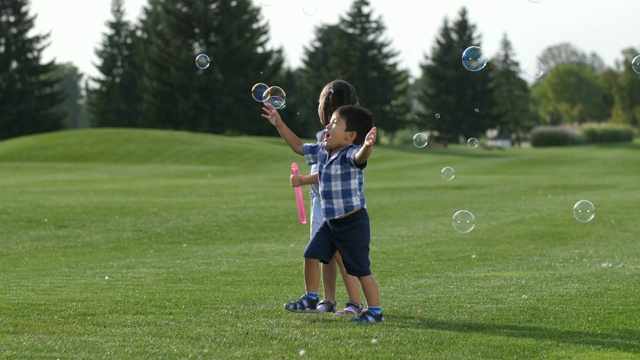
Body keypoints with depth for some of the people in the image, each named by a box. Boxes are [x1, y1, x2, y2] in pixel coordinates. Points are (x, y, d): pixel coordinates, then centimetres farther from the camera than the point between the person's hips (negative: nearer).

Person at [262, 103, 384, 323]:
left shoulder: (350, 155, -21)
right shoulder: (322, 152, 5)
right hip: (330, 222, 9)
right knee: (311, 255, 13)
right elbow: (298, 147, 19)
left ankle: (375, 311, 5)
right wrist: (279, 125, 16)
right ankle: (311, 298, 29)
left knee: (361, 269, -4)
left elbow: (360, 156, -44)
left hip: (353, 222, -9)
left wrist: (367, 146, -67)